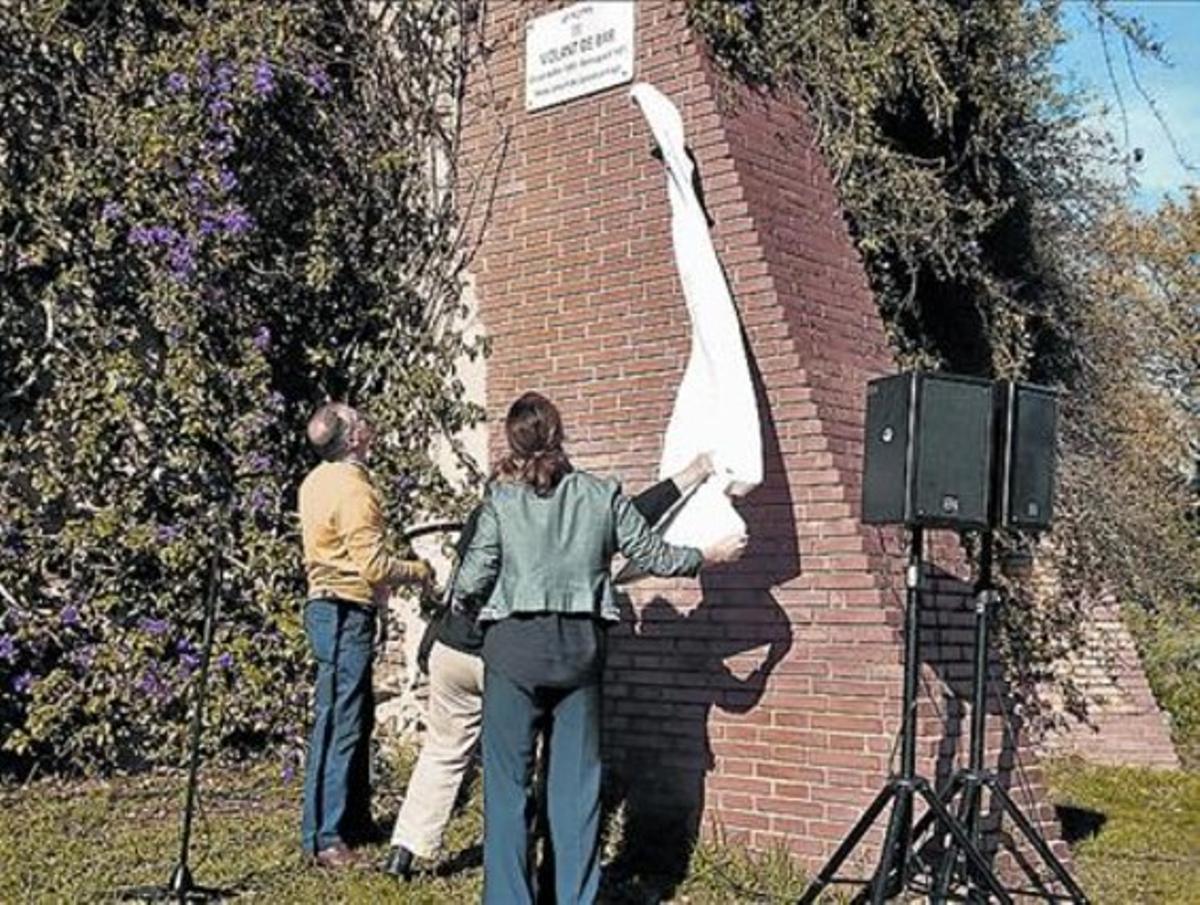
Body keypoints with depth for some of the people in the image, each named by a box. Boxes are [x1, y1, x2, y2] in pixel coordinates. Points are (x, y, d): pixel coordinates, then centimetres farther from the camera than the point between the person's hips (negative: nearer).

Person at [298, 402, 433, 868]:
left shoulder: (317, 481, 11)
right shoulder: (353, 489, -19)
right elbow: (374, 567, -22)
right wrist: (419, 571, -5)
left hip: (326, 604, 10)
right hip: (346, 614, -10)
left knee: (356, 720, 18)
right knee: (338, 725, -7)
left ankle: (355, 818, 28)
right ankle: (324, 838, -3)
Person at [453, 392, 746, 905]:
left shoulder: (502, 498, -2)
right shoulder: (602, 495, 3)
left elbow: (475, 575, -4)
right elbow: (652, 556, 7)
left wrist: (457, 602, 18)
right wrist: (709, 556, 23)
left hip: (515, 644, -2)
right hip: (580, 647, 2)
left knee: (508, 781, 5)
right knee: (577, 781, 10)